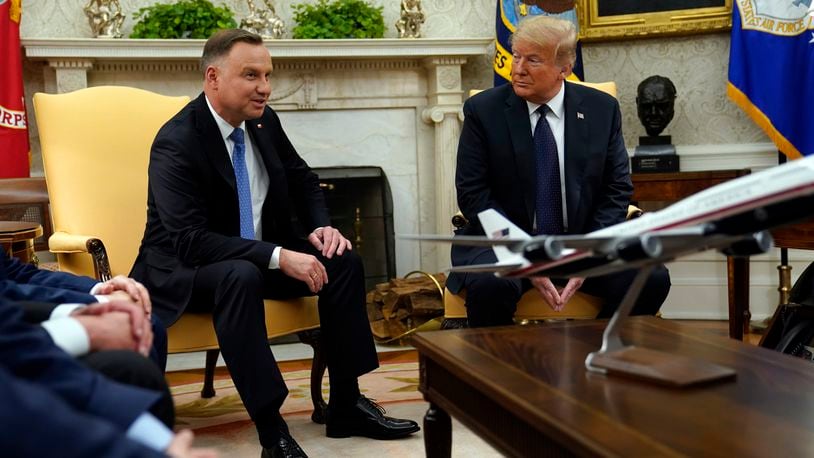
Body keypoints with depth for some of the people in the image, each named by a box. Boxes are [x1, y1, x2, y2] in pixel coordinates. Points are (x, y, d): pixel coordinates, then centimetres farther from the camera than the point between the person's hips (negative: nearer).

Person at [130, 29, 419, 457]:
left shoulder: (263, 120, -1)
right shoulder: (176, 144, -22)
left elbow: (303, 181, 14)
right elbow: (190, 241, -30)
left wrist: (321, 226, -8)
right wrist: (279, 257, -36)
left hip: (257, 256, 7)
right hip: (184, 270, -7)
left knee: (342, 260, -11)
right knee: (241, 276, -38)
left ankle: (346, 405, -4)